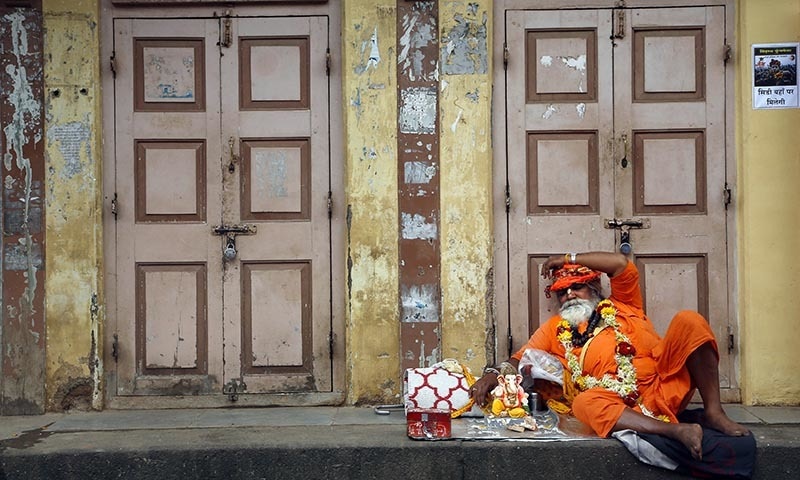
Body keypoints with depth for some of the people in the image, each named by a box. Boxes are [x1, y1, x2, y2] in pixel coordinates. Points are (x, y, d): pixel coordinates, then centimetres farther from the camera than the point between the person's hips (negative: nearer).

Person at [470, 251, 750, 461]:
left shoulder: (621, 305, 22)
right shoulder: (554, 329, 24)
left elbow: (621, 264, 5)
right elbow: (519, 362, 18)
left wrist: (568, 259, 14)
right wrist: (492, 377, -4)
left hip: (666, 383, 1)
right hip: (625, 406, -1)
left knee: (689, 321, -19)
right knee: (584, 403, -36)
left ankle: (713, 412, -19)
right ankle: (679, 430, -40)